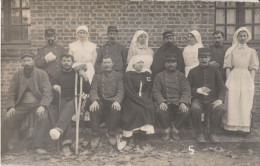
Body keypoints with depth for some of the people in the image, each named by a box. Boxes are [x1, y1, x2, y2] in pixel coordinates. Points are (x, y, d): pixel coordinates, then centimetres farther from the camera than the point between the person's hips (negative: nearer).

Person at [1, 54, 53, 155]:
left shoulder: (42, 74, -1)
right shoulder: (17, 75, 8)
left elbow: (48, 92, -8)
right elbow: (11, 93, 4)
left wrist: (43, 106, -24)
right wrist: (10, 106, -14)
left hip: (38, 104, -2)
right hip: (22, 104, 3)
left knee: (43, 118, -31)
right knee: (8, 120, -15)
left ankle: (39, 146, -23)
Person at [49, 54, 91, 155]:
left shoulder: (77, 74, 13)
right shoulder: (57, 75, 18)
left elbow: (87, 91, 6)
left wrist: (85, 79, -10)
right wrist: (55, 89, -10)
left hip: (74, 100, -1)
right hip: (62, 100, 1)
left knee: (70, 106, -36)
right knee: (65, 110, -33)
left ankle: (58, 129, -61)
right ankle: (66, 143, -44)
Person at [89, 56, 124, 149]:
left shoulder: (118, 76, 16)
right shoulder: (97, 76, 17)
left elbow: (120, 91, 3)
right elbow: (93, 90, 4)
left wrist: (117, 101, -20)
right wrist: (94, 101, -20)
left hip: (113, 100, -1)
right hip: (100, 100, 1)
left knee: (116, 109, -34)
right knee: (93, 109, -32)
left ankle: (112, 134, -15)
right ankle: (95, 136, -19)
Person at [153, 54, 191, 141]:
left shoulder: (181, 76, 12)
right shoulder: (159, 76, 11)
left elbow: (186, 91, 0)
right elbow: (156, 92, 0)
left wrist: (183, 102, -21)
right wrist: (161, 102, -21)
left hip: (178, 102, 1)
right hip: (165, 102, 0)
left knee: (185, 110, -32)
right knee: (160, 111, -34)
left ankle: (175, 129, -4)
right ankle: (167, 131, -3)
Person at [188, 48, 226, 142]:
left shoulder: (214, 70, 12)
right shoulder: (193, 71, 9)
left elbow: (221, 87, 6)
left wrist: (220, 99, -11)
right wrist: (197, 90, -16)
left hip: (212, 99, 1)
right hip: (198, 99, -1)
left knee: (220, 109, -31)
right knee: (195, 109, -34)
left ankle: (213, 133, -7)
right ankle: (199, 133, -11)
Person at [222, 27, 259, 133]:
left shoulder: (252, 51, 11)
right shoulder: (232, 50, 8)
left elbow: (253, 69, 6)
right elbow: (228, 67, 4)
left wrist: (251, 82, -4)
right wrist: (228, 81, -5)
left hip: (246, 78, 1)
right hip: (233, 77, 0)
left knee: (246, 104, 0)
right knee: (232, 103, -3)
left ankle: (244, 127, 8)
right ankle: (232, 126, 5)